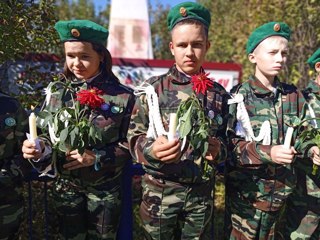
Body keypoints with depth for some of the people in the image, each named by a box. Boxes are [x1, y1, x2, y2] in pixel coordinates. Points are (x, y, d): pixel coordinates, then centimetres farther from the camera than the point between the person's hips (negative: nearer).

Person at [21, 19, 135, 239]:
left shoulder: (123, 96, -11)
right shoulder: (58, 93, -2)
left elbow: (131, 144, -10)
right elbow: (49, 136, 3)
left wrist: (97, 157, -21)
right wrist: (39, 147, -19)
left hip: (105, 189, -2)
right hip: (67, 187, 2)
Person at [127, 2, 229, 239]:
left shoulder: (218, 93, 2)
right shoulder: (153, 88, -6)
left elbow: (224, 139, 8)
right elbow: (134, 137, -5)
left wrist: (217, 149, -13)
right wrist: (151, 149, -25)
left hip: (202, 193, 3)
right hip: (160, 191, -2)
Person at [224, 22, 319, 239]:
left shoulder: (294, 96, 4)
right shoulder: (239, 97, -11)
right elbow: (225, 143, -16)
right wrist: (267, 153, -23)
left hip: (279, 189, 5)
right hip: (244, 190, -4)